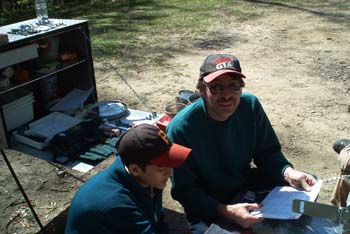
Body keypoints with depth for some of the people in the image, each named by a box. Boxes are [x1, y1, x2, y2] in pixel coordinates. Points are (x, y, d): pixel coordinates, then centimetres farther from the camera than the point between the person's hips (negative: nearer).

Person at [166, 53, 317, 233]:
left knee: (308, 184, -1)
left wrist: (288, 172, -24)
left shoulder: (250, 105, -13)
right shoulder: (180, 128, -27)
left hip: (245, 183, 5)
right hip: (205, 203, -4)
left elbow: (267, 152, -3)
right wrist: (225, 211, -35)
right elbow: (183, 190, -21)